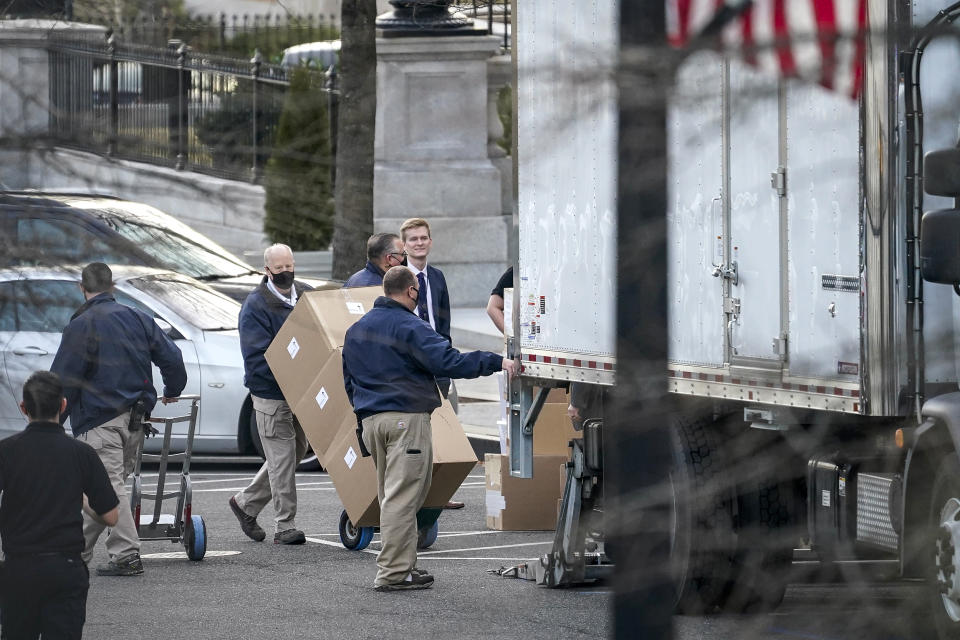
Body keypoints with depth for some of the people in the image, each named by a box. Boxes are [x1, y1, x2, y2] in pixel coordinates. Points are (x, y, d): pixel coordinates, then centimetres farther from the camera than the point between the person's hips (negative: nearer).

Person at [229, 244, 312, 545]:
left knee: (294, 453, 15)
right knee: (282, 459, -6)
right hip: (271, 394, -7)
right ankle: (285, 527, -1)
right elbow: (258, 356, -18)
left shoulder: (306, 295, 7)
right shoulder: (255, 306, -12)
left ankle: (246, 503, 32)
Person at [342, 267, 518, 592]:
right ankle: (393, 572, -9)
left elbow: (349, 381, 24)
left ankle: (402, 565, 16)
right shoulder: (409, 328, -9)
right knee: (402, 497, -7)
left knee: (392, 497, 15)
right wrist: (496, 362, -18)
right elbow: (449, 362, -20)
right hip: (407, 418, -8)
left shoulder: (356, 330, 17)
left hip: (371, 419, 8)